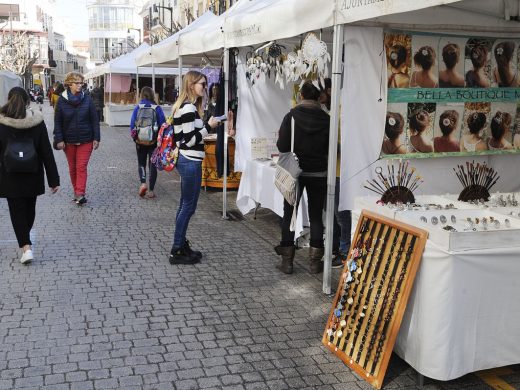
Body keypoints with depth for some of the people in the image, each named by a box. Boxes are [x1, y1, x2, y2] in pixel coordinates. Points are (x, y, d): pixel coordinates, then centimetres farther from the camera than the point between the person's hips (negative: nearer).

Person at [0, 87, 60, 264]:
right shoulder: (37, 122, -8)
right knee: (30, 208, 19)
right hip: (33, 176, 2)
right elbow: (46, 152, -7)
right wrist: (53, 179, -4)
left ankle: (26, 246, -7)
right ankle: (26, 238, 39)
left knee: (17, 211, 5)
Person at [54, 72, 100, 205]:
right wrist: (59, 139, -8)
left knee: (81, 167, -6)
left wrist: (96, 138, -5)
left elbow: (94, 120, -2)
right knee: (72, 167, 12)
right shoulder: (61, 101, -3)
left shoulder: (87, 99, -3)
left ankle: (80, 194, -8)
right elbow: (57, 122, -2)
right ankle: (77, 191, 25)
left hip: (85, 140, -2)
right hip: (69, 141, 2)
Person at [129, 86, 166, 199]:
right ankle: (151, 190, 8)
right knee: (152, 164, 8)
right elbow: (162, 124, -6)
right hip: (154, 141, 0)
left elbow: (132, 125, -5)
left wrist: (134, 138, 7)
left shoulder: (138, 108, -5)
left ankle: (143, 183, -5)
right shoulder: (157, 108, -7)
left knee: (141, 163, 17)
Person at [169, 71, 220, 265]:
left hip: (185, 160, 10)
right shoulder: (189, 108, -17)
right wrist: (209, 126, -14)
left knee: (185, 205, 15)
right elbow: (190, 140, -20)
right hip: (191, 162, -10)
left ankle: (181, 245, 25)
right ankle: (177, 251, 5)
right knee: (188, 206, -3)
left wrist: (206, 125, 10)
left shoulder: (183, 106, 14)